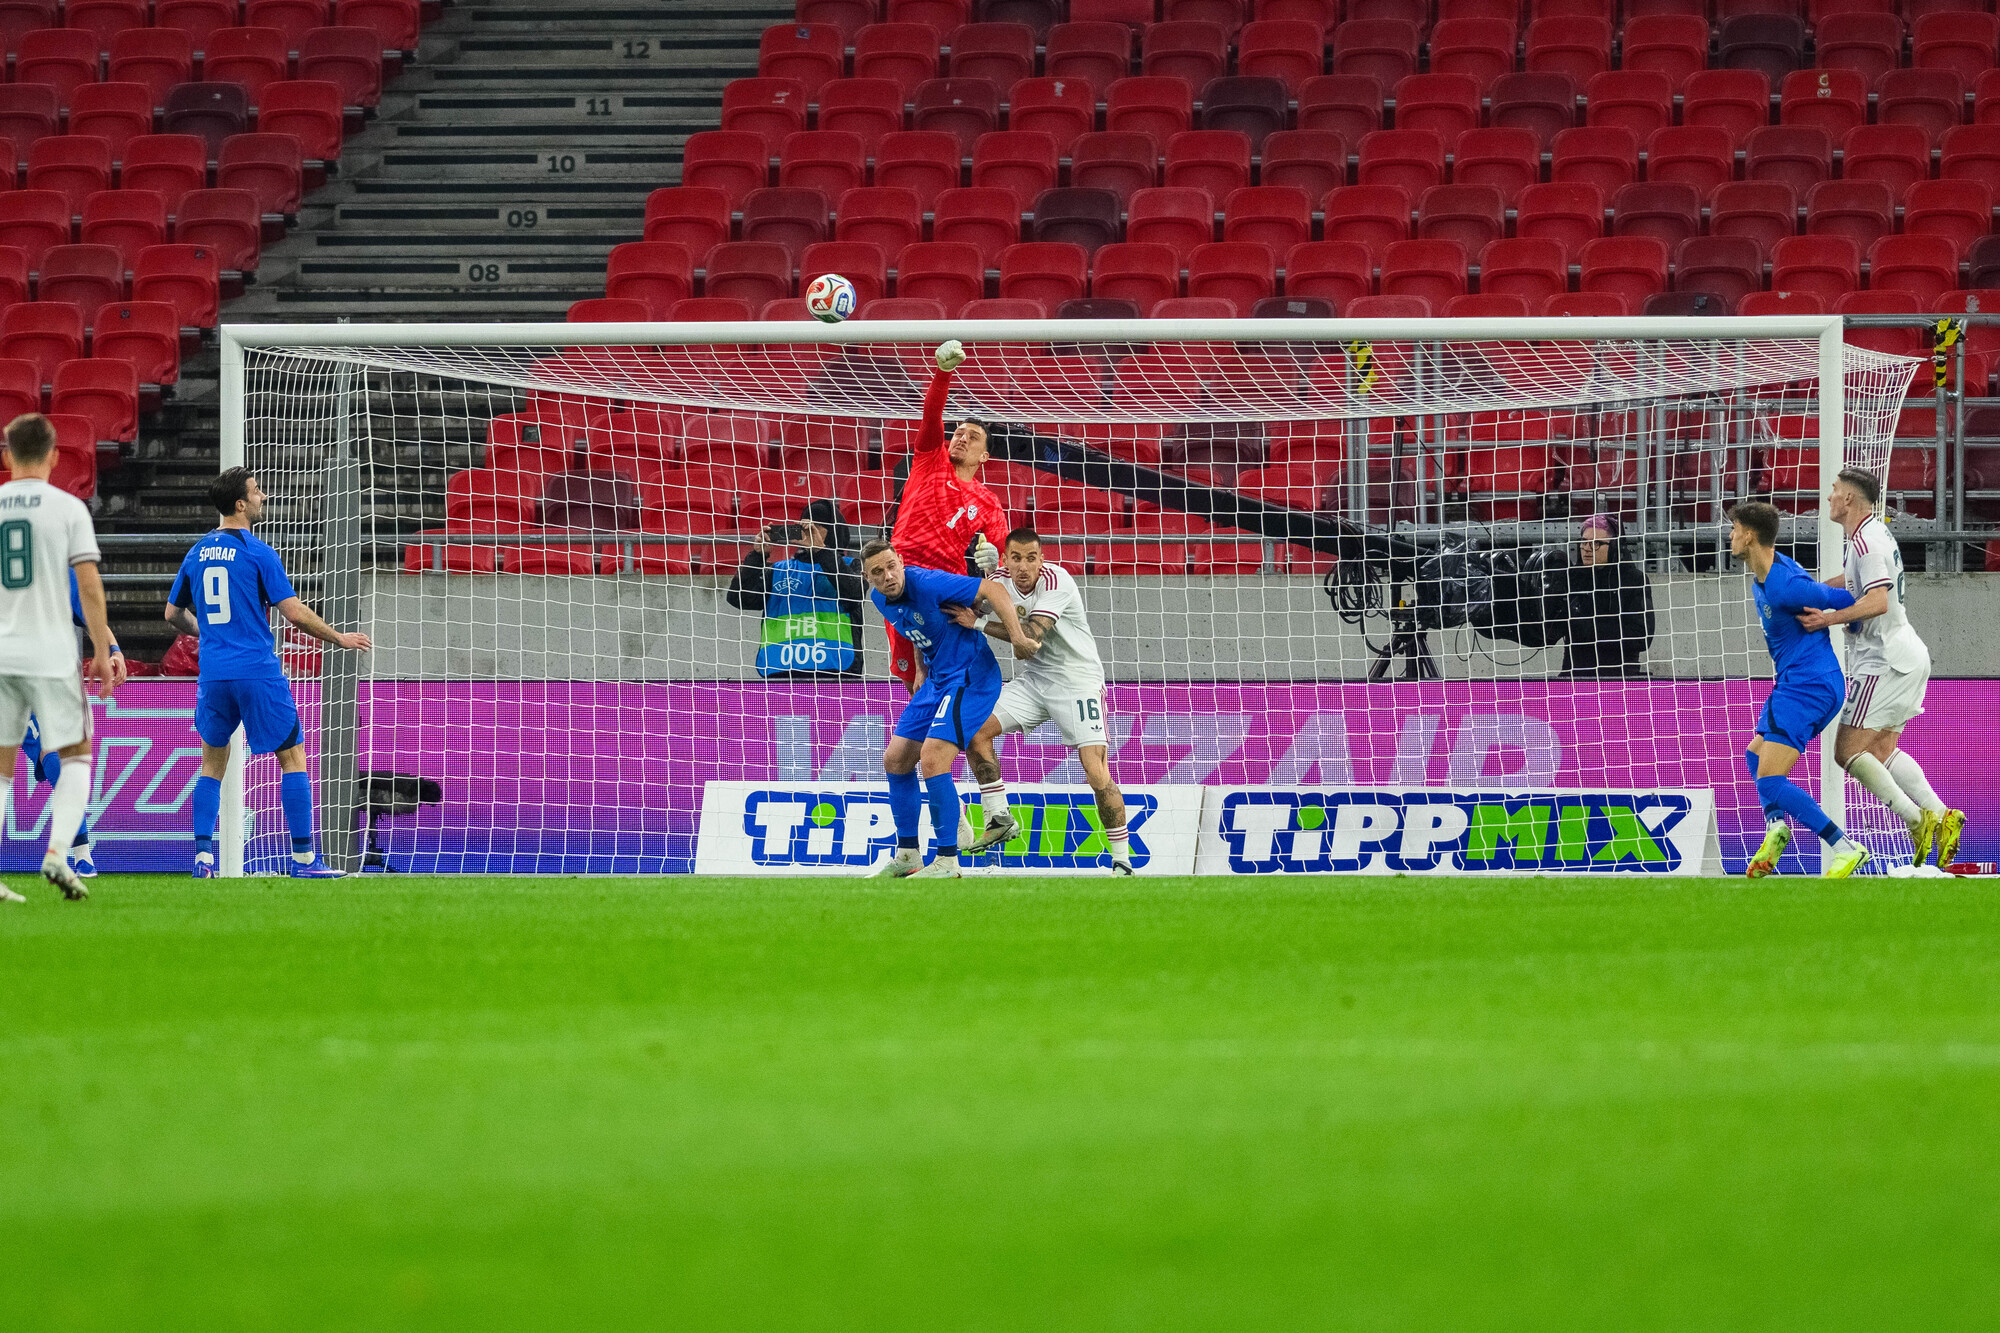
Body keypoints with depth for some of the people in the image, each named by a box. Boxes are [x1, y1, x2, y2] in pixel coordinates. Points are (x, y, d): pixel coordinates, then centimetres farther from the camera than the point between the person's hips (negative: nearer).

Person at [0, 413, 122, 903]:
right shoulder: (67, 508, -4)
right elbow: (89, 586, -7)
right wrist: (102, 652, -1)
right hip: (52, 655, -3)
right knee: (76, 756, 10)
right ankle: (57, 854, -8)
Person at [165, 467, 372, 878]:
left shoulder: (198, 553, 9)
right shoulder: (257, 552, -8)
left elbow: (173, 614, 18)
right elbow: (295, 612, -10)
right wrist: (339, 638, 3)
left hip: (213, 673, 5)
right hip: (258, 671, -5)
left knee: (213, 764, 15)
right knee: (292, 759, 3)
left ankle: (203, 856, 5)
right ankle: (303, 858, 0)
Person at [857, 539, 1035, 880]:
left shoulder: (927, 584, -23)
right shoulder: (880, 599, 2)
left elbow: (993, 592, -23)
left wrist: (1016, 637, -32)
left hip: (971, 676, -9)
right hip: (937, 679, 9)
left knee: (932, 759, -20)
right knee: (895, 760, 10)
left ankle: (947, 862, -12)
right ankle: (907, 856, 23)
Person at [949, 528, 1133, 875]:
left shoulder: (1055, 581, -21)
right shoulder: (1001, 584, -2)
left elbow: (1031, 636, -31)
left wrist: (979, 624, -31)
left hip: (1078, 681, -6)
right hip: (1033, 679, 6)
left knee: (1097, 773, -16)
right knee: (975, 729, -9)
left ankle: (1122, 859, -6)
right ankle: (999, 819, 3)